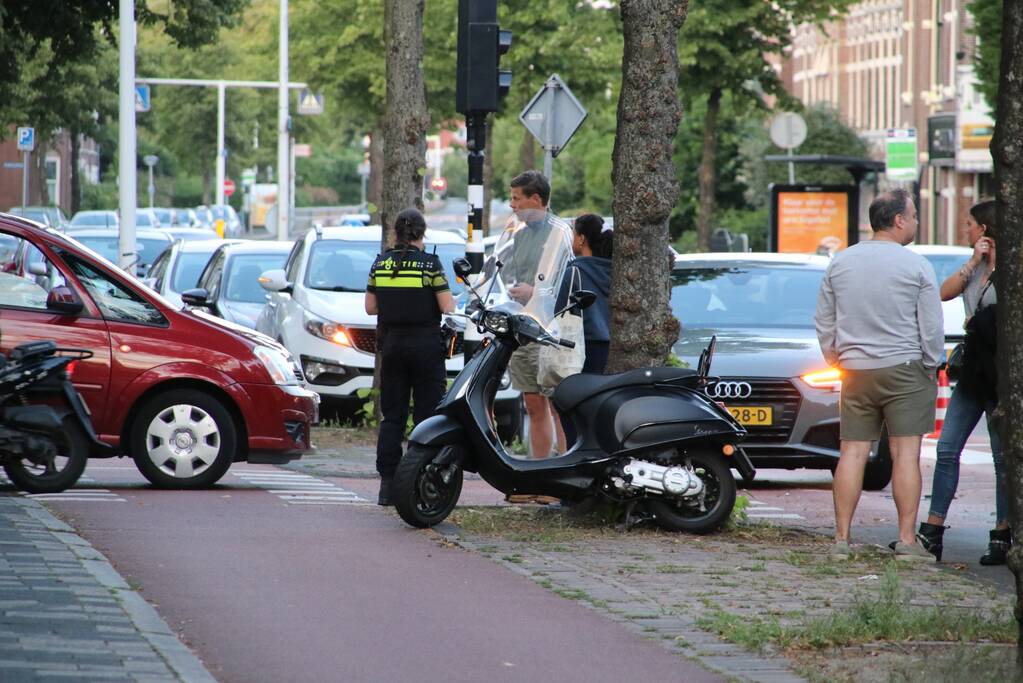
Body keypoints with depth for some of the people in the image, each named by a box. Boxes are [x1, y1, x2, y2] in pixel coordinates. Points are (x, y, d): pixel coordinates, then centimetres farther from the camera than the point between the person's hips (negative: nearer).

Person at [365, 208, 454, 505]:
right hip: (426, 344, -3)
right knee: (427, 416, 1)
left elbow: (370, 307, 5)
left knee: (392, 417, 8)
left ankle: (387, 484, 4)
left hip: (392, 344, 3)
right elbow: (447, 307, -10)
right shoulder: (430, 263, -9)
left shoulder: (380, 264, 2)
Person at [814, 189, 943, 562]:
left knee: (852, 453, 5)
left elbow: (823, 322, 12)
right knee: (906, 454, -4)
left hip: (855, 371, 4)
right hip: (904, 369, -4)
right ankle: (907, 541, -7)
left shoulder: (839, 263, 7)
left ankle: (841, 539, 4)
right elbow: (932, 327, -4)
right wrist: (932, 366, 9)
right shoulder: (916, 266, -6)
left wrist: (837, 361, 22)